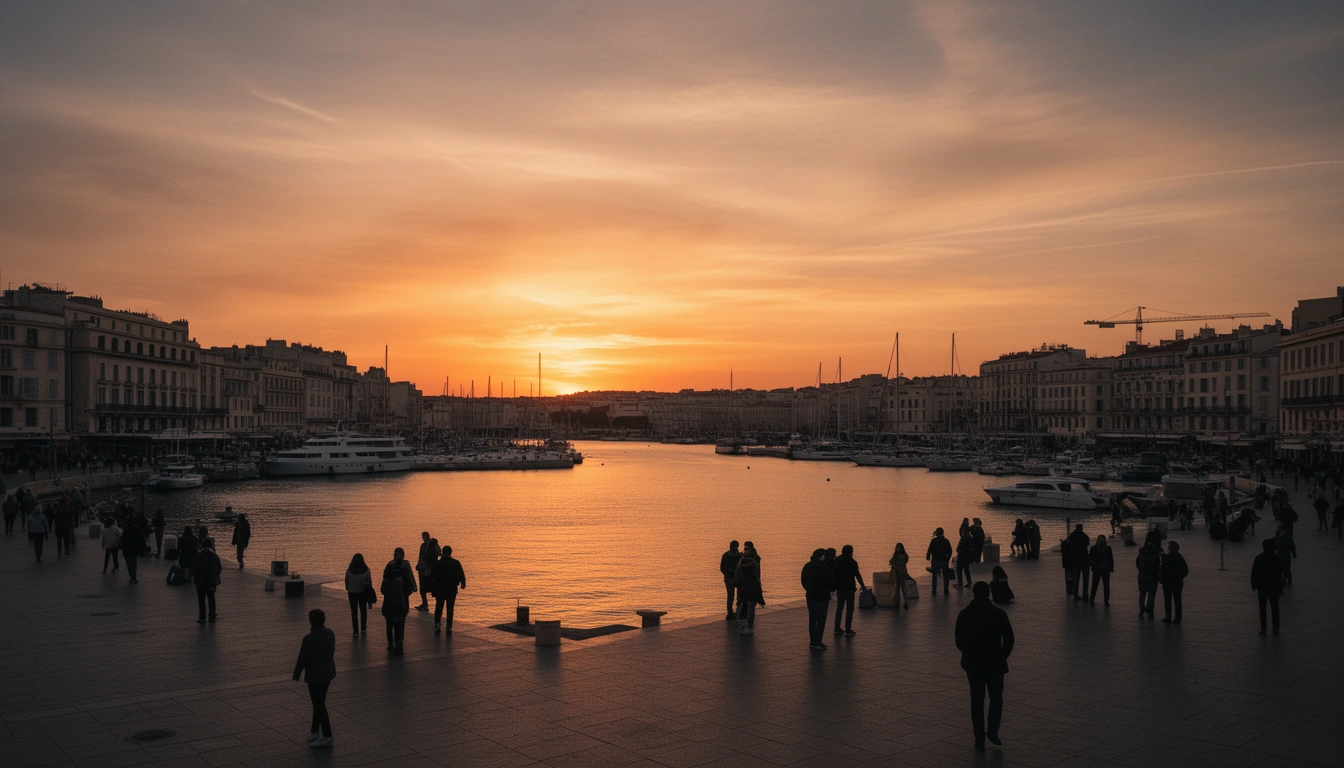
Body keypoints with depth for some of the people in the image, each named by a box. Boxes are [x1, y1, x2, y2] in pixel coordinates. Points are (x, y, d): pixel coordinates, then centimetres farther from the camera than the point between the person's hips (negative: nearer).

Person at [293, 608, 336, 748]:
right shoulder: (330, 634, -1)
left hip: (314, 675, -7)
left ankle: (327, 736, 4)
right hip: (328, 673, 7)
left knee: (319, 705, 1)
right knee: (319, 702, 19)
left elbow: (302, 659, -16)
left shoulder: (309, 639, -23)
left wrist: (296, 675, -2)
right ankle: (315, 731, 28)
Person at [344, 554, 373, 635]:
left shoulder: (349, 570, -11)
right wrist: (369, 591, 7)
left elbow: (346, 582, -2)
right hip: (363, 593, 1)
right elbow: (369, 582, -5)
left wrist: (348, 590, 14)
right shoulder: (366, 570, -10)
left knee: (354, 612, 6)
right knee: (363, 610, 18)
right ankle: (363, 628, 20)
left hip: (352, 593, -1)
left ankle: (356, 631, 5)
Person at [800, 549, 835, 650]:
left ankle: (813, 642, 18)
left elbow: (804, 582, 14)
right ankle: (817, 643, -1)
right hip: (822, 597, -7)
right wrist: (832, 589, 10)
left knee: (812, 620, 14)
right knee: (821, 620, 0)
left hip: (810, 597, 7)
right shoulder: (824, 569, -19)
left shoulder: (806, 567, 5)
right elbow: (831, 583, -11)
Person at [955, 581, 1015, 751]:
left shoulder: (964, 614, -5)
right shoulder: (998, 613, -9)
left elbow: (959, 641, 0)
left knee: (977, 699, 9)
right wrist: (1002, 656, 9)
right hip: (995, 663, -1)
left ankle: (979, 738, 7)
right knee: (996, 697, 16)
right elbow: (1009, 639, -6)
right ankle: (992, 729, 0)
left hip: (973, 664, 1)